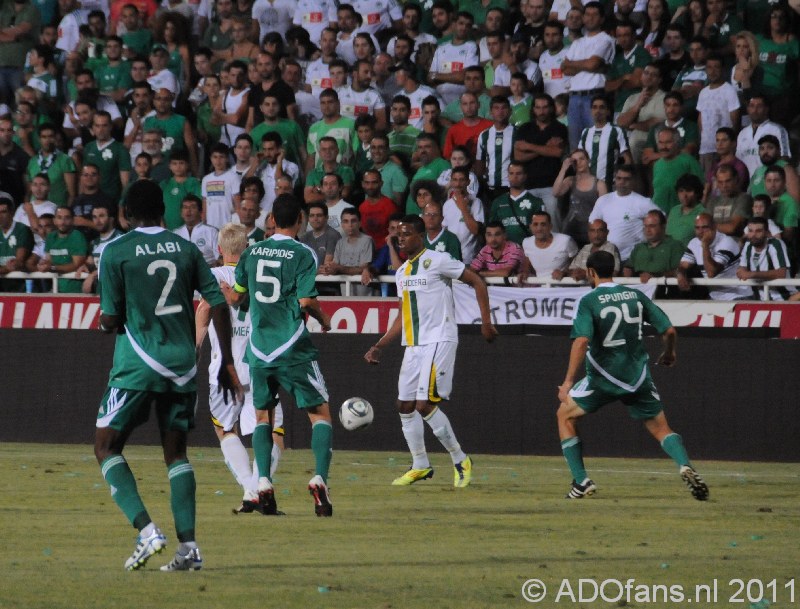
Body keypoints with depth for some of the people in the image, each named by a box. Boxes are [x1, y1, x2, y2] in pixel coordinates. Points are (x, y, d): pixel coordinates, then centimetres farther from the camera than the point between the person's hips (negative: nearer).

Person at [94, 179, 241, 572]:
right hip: (182, 364, 4)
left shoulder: (116, 252, -5)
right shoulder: (185, 249, 7)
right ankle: (188, 546, -1)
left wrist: (105, 322, 19)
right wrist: (227, 363, 10)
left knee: (106, 447, 6)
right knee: (176, 453, 12)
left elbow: (110, 321, -6)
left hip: (137, 364, -4)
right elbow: (218, 304, 4)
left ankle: (146, 530, -12)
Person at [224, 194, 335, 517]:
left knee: (263, 416, 17)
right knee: (320, 413, 3)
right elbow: (306, 300, -14)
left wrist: (225, 289, 38)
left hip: (259, 348, 4)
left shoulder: (251, 253, 7)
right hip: (293, 350, -4)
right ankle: (319, 478, -15)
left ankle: (263, 482, 2)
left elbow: (235, 297, 15)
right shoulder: (302, 254, -7)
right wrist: (324, 319, 6)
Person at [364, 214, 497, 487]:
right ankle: (420, 466, 18)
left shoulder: (437, 261, -9)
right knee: (405, 405, 6)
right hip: (413, 345, 8)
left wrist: (486, 321, -11)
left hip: (439, 341, -8)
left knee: (425, 404, -15)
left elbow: (477, 282, -6)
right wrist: (379, 346, 19)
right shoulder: (402, 272, 16)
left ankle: (460, 460, -1)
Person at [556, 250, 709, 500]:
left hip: (604, 379, -3)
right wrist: (669, 354, 25)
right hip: (638, 377, 3)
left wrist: (568, 382, -20)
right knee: (660, 428, 10)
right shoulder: (636, 296, 5)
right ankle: (685, 465, -20)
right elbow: (669, 331, 4)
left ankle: (581, 481, 9)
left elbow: (581, 342, -21)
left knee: (565, 415, 17)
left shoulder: (589, 301, -8)